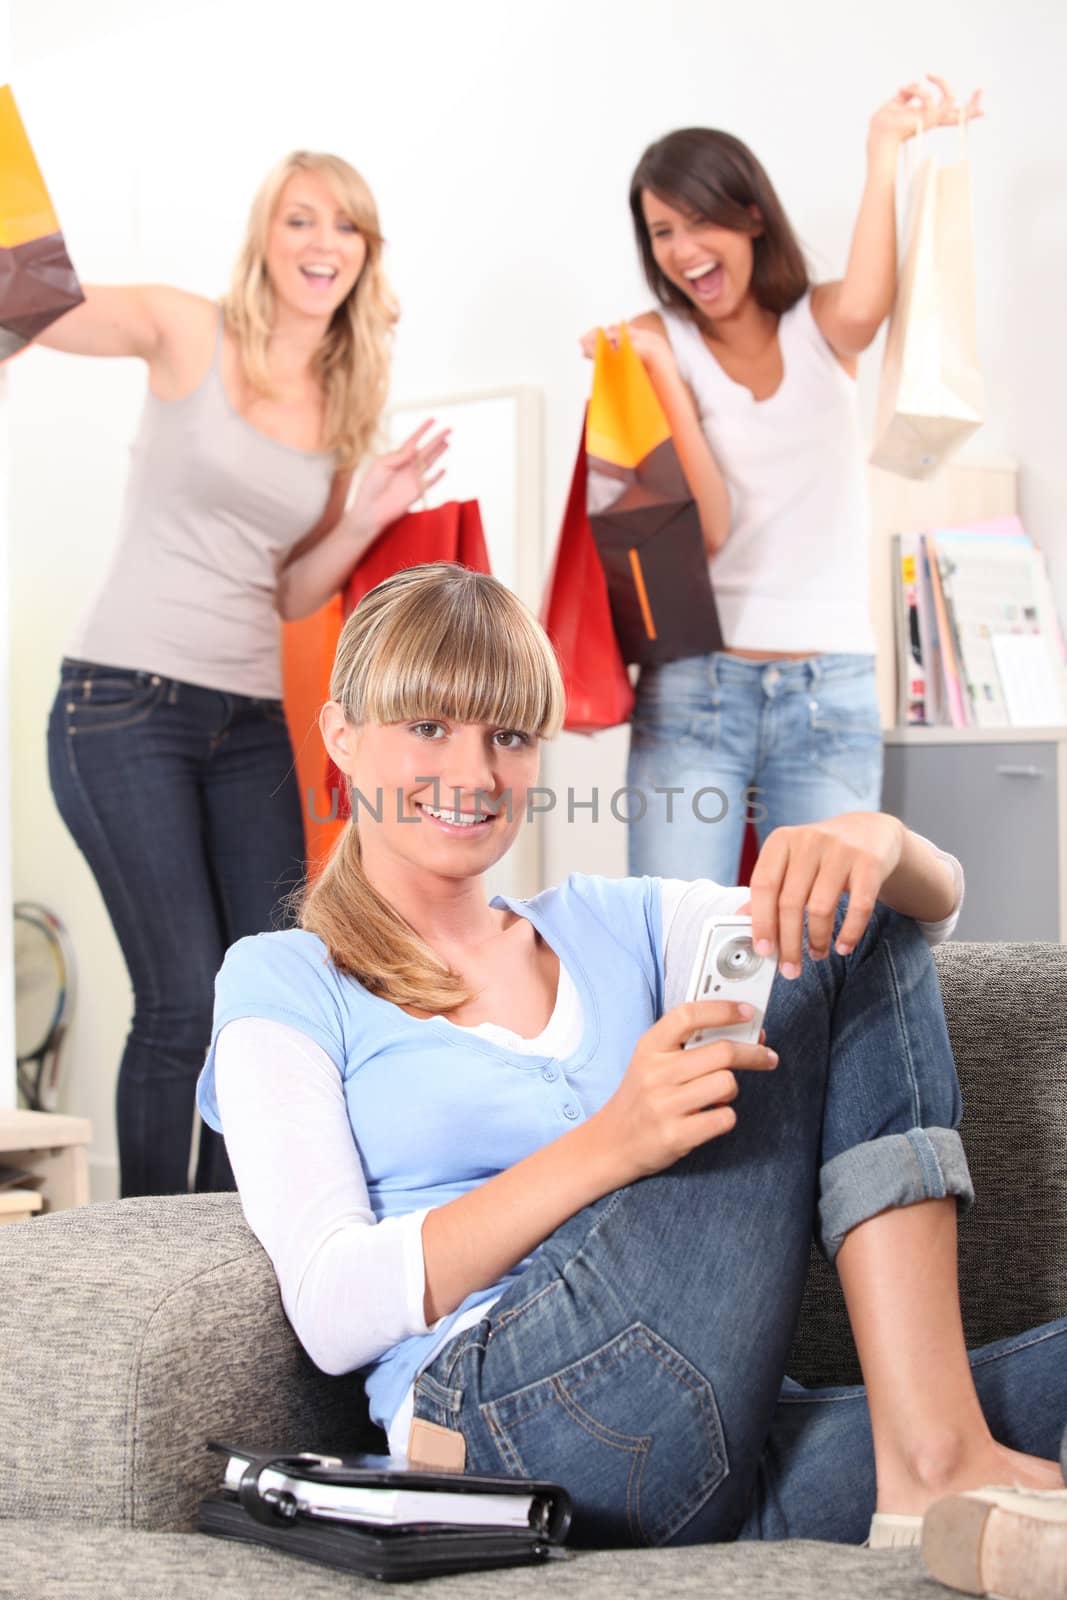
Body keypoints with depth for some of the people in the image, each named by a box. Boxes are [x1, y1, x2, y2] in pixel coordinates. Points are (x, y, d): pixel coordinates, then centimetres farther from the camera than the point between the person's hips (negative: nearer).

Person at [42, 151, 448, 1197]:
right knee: (183, 1004, -9)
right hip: (124, 705, -6)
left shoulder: (342, 407, 11)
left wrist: (367, 520, 1)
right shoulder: (189, 335, -3)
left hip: (253, 724, 6)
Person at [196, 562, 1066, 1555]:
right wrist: (608, 1145, -17)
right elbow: (331, 1312, -5)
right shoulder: (283, 982, 10)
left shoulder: (611, 928, 23)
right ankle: (937, 1455, -17)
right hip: (505, 1434, -4)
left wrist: (879, 840, -11)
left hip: (739, 1455, 5)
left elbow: (930, 906, 15)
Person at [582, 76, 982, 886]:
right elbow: (703, 525, -10)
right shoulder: (659, 342, 3)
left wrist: (888, 147, -18)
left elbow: (863, 310, -21)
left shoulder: (817, 324, 7)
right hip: (694, 687, -1)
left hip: (831, 694, 1)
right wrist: (657, 374, -17)